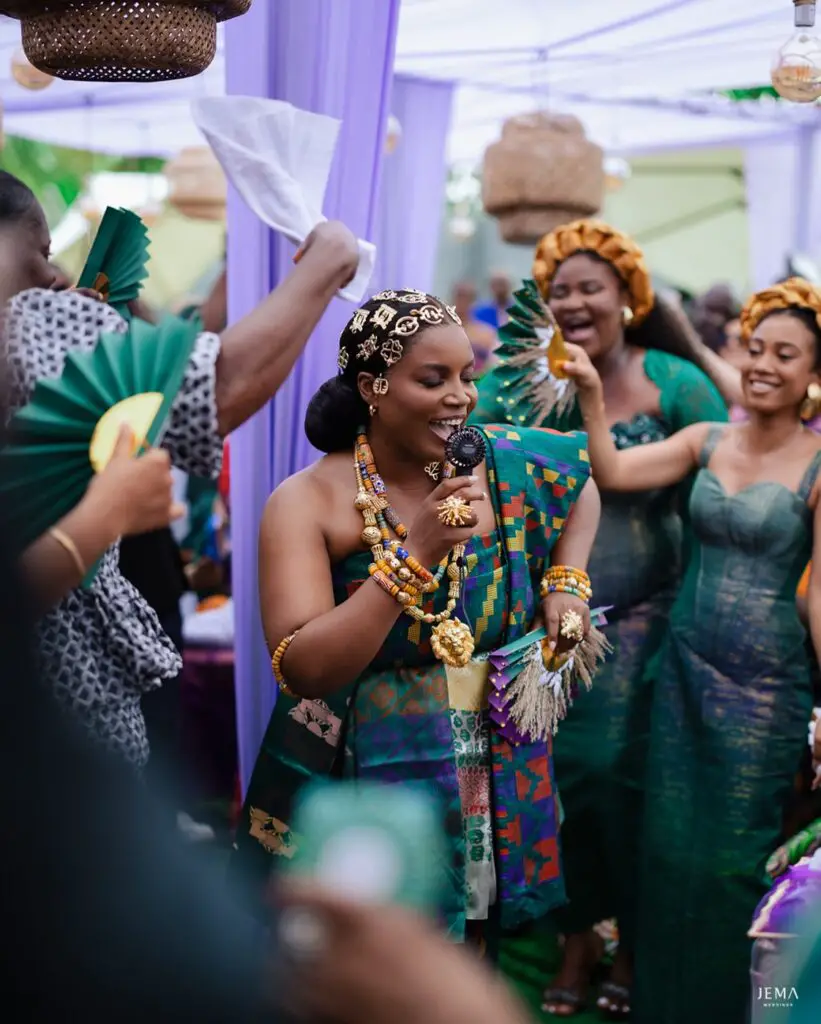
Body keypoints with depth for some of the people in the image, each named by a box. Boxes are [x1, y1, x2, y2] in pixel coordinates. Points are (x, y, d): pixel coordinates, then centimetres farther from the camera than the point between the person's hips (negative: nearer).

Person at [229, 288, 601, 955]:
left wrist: (566, 582, 3)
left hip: (493, 788, 4)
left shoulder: (504, 465, -4)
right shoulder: (307, 502, -15)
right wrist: (417, 555, -30)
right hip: (361, 785, -3)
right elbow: (302, 670, -24)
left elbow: (586, 477, 18)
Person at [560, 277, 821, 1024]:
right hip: (686, 662, 4)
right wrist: (591, 395, -17)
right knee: (667, 845, 12)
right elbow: (614, 473, -4)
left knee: (731, 860, 5)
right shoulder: (708, 441, 4)